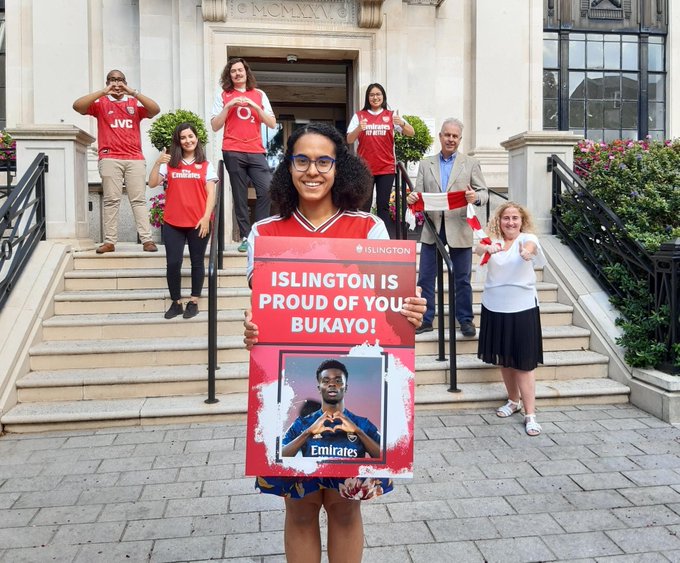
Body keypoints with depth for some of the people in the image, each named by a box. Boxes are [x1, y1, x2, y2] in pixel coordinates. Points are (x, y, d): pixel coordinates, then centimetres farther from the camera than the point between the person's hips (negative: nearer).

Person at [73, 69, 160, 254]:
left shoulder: (135, 103, 14)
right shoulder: (101, 103, 11)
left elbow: (156, 110, -3)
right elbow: (77, 106, -4)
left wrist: (133, 92, -9)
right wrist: (103, 92, -8)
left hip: (135, 158, 1)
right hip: (110, 158, -1)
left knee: (139, 199, -2)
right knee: (111, 200, -3)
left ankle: (147, 240, -5)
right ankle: (109, 241, -3)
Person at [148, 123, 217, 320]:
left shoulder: (206, 166, 6)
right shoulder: (169, 164, 9)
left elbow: (211, 194, 0)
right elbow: (152, 183, 0)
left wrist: (206, 217, -10)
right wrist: (157, 163, -14)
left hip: (198, 223, -1)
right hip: (172, 223, 1)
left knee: (197, 262, 5)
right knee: (172, 263, -1)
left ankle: (194, 302, 15)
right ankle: (176, 303, 11)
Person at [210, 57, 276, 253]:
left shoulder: (259, 95, 14)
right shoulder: (223, 95, 9)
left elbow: (272, 124, 6)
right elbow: (215, 126, 3)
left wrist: (255, 106, -5)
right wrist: (228, 106, -8)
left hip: (256, 152, 1)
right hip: (233, 152, -1)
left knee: (268, 189, -12)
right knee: (240, 196, -1)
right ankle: (245, 237, 4)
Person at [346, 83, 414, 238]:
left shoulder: (391, 115, 6)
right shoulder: (359, 115, 5)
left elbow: (411, 133, -1)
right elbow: (349, 140, -3)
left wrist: (401, 123, -22)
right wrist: (359, 128, -23)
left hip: (386, 168, 1)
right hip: (364, 169, 0)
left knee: (383, 206, -1)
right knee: (364, 206, -2)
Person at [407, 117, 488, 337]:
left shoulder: (471, 163, 7)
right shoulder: (425, 164, 12)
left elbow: (484, 192, 1)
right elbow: (419, 193, 7)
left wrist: (476, 197, -22)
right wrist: (412, 198, -17)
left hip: (459, 229, -1)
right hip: (432, 228, 2)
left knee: (462, 278, 6)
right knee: (425, 277, 4)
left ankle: (465, 319, 18)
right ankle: (425, 319, 14)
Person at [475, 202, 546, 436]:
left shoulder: (527, 238, -5)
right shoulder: (493, 240, 2)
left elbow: (531, 245, -30)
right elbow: (478, 248, -20)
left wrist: (527, 250, -55)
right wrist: (487, 248, -45)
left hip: (522, 309, -4)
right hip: (494, 307, 4)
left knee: (524, 362, -3)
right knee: (504, 359, 16)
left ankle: (530, 414, 5)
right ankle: (513, 401, 35)